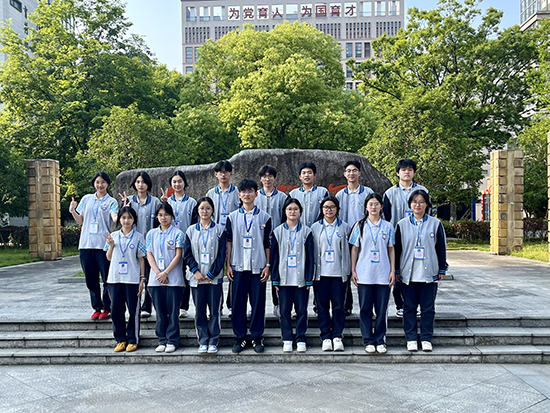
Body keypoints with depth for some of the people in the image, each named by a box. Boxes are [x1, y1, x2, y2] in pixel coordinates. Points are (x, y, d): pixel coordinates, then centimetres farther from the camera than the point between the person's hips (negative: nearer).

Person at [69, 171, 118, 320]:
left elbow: (115, 218, -12)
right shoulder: (86, 199, 14)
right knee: (91, 279, 8)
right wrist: (72, 211, 1)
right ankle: (97, 308, 19)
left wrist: (118, 215, -31)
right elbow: (80, 221, 17)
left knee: (107, 277, -2)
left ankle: (107, 308, 10)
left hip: (103, 244, -3)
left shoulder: (111, 201, 4)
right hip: (86, 244, 4)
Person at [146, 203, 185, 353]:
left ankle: (172, 341, 9)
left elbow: (178, 256, -5)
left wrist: (165, 272, -11)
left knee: (172, 311, 0)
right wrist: (158, 273, -7)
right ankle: (162, 341, 16)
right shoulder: (151, 234, 11)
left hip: (174, 278, -3)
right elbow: (149, 255, 6)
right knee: (160, 311, 7)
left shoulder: (177, 233, 1)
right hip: (156, 279, 3)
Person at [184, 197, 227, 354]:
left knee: (214, 310, 1)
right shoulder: (191, 230, 8)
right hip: (196, 277, 2)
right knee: (199, 310, 5)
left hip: (214, 277, -2)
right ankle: (203, 341, 15)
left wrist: (211, 274, -10)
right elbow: (187, 253, 4)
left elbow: (222, 254, -2)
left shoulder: (219, 230, 3)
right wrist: (196, 271, -9)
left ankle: (213, 341, 11)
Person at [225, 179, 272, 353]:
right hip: (238, 266, 1)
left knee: (258, 302, 3)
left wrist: (267, 265, 0)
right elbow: (228, 241, 8)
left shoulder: (264, 217, 5)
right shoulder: (233, 217, 7)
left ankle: (257, 337, 15)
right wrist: (228, 264, 2)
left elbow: (268, 243, 6)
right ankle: (240, 337, 15)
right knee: (238, 302, 3)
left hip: (258, 266, -1)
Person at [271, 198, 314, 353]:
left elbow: (310, 256, 2)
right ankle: (287, 340, 16)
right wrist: (275, 279, 0)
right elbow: (274, 257, 5)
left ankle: (301, 340, 15)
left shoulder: (306, 231, 4)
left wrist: (309, 279, -3)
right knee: (285, 310, 5)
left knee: (301, 310, 3)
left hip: (301, 278, -1)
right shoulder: (277, 232, 6)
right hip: (284, 278, 1)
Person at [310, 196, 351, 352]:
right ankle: (326, 337, 12)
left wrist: (347, 269, 2)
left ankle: (337, 336, 11)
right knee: (322, 305, 3)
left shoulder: (344, 227, 7)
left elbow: (348, 250, 9)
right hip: (320, 272, 1)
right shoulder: (315, 227, 8)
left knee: (338, 305, 1)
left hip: (339, 273, 0)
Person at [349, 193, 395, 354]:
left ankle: (380, 341, 15)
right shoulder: (360, 226, 4)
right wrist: (353, 270, 1)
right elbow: (354, 249, 6)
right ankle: (368, 341, 14)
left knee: (382, 309, 3)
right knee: (365, 309, 3)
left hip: (383, 274, 1)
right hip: (364, 274, 0)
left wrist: (393, 271, 3)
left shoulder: (387, 226, 7)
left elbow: (391, 250, 9)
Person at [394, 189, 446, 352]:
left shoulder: (435, 224, 4)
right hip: (408, 273, 0)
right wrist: (396, 270, 5)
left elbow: (441, 248, 7)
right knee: (409, 307, 4)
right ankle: (411, 339, 15)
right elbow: (397, 248, 7)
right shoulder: (402, 225, 4)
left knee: (428, 308, 5)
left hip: (429, 273, 0)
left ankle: (426, 339, 16)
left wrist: (442, 270, 5)